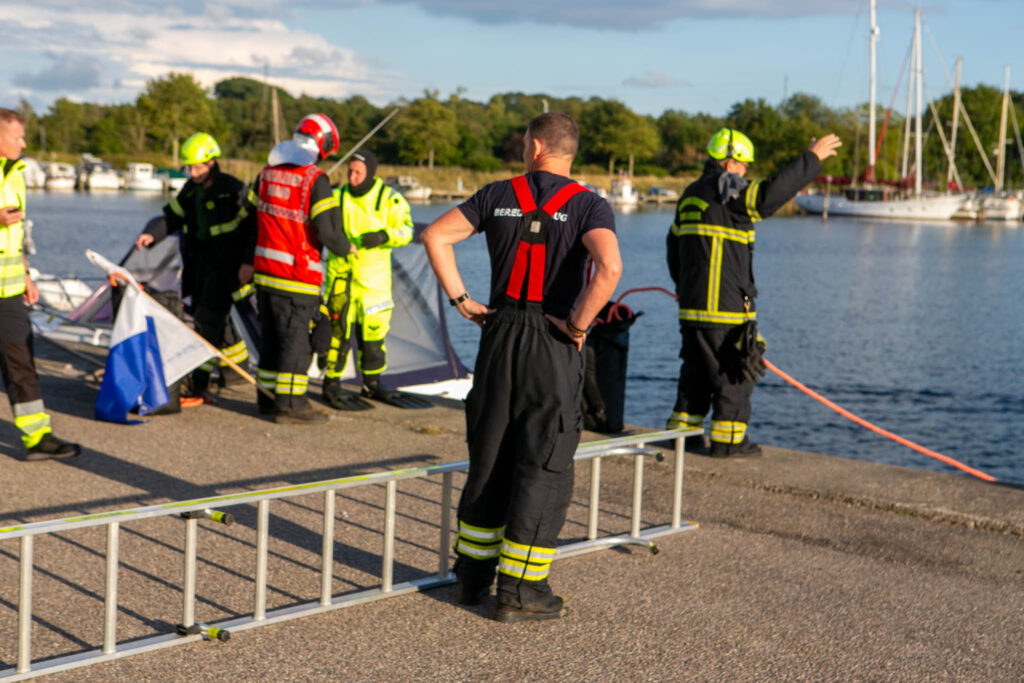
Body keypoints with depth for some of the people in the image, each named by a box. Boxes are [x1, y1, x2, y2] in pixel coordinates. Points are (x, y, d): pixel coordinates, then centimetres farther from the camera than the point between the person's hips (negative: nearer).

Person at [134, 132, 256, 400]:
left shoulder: (233, 190, -13)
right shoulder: (191, 190, 9)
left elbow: (253, 225, -12)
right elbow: (172, 219, 12)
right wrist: (151, 235, -7)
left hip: (225, 264, -8)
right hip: (199, 261, 8)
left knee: (208, 320, -12)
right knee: (210, 316, 15)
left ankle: (198, 384, -11)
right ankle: (240, 366, 32)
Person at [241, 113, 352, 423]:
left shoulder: (267, 172, 10)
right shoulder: (315, 179, -13)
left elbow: (251, 217, 17)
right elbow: (328, 231, -18)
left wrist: (248, 261, 26)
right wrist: (347, 248, 3)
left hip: (265, 270, 7)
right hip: (296, 275, -7)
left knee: (270, 335, 15)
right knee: (296, 337, -2)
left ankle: (268, 397, 22)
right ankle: (289, 404, -1)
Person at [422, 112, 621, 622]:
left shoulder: (500, 196, 6)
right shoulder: (587, 205, -6)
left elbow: (436, 236, 2)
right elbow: (608, 266, -24)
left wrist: (461, 301, 5)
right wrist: (578, 324, -12)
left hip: (499, 335, 4)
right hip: (553, 347, -4)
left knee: (490, 456, 15)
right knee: (544, 465, 3)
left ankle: (472, 574, 22)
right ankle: (519, 590, 5)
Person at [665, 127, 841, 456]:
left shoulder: (691, 194, 16)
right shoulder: (727, 191, -11)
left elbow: (674, 244, 23)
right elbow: (770, 195, -27)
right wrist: (812, 157, -20)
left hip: (692, 304, 9)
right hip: (725, 304, -9)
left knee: (697, 368, 17)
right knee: (734, 371, 1)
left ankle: (682, 429, 19)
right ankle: (727, 438, 3)